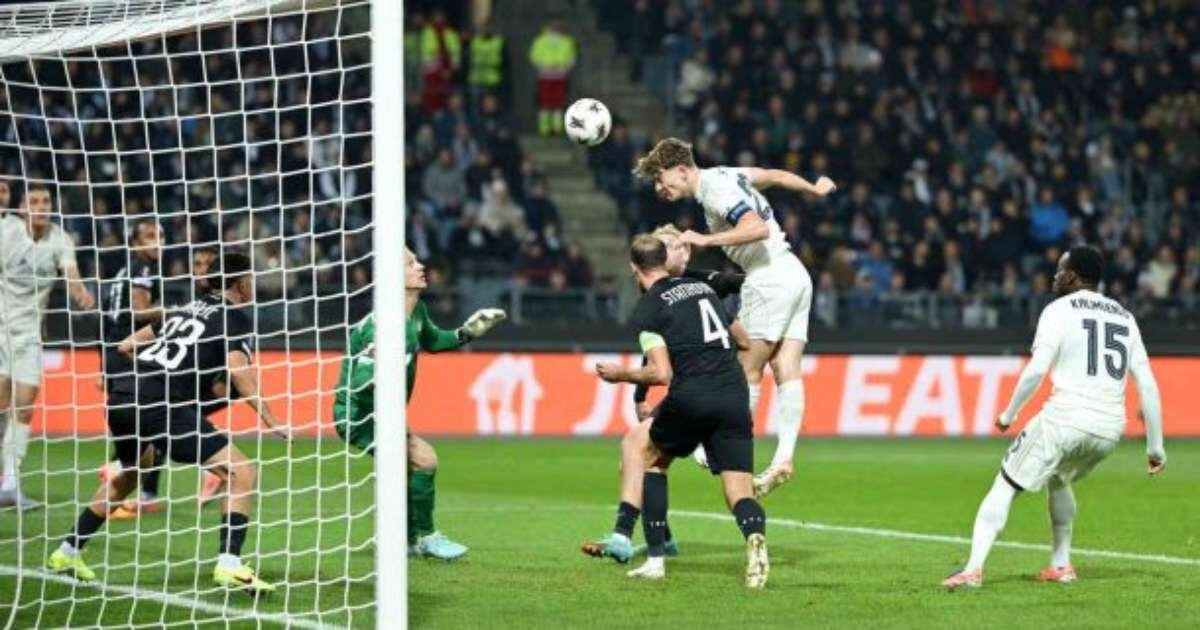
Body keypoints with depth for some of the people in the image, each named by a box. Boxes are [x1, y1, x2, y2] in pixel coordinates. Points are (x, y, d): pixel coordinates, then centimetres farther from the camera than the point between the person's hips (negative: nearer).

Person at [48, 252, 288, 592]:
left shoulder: (188, 308, 25)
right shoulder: (236, 318, 5)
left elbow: (126, 345, 28)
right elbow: (238, 371, -12)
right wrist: (271, 421, -14)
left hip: (122, 398, 8)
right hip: (162, 407, -8)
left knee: (130, 474, 35)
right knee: (243, 473, -5)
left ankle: (67, 553, 41)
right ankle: (229, 564, -19)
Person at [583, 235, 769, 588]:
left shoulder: (647, 308, 3)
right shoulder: (703, 288, 21)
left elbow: (661, 374, -6)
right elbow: (744, 342, 30)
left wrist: (621, 375, 11)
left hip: (691, 397, -4)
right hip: (734, 395, 4)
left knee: (636, 444, 23)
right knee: (740, 492, 2)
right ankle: (755, 536, -35)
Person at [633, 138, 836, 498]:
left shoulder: (716, 191, -14)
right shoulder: (723, 175, 14)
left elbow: (758, 228, -28)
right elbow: (777, 176, 26)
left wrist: (706, 240, -27)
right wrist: (814, 189, 42)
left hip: (771, 277, -10)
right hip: (796, 276, 10)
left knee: (747, 373, -4)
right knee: (787, 374, 0)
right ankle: (784, 458, -5)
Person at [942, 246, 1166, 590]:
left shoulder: (1060, 310, 1)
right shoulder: (1124, 317, 17)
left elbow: (1036, 370, -12)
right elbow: (1147, 385, 13)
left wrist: (1009, 414, 1)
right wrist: (1155, 446, 15)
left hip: (1066, 417, -6)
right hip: (1110, 428, 6)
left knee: (1005, 485, 1)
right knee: (1058, 481, 32)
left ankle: (974, 568, -13)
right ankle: (1061, 565, 32)